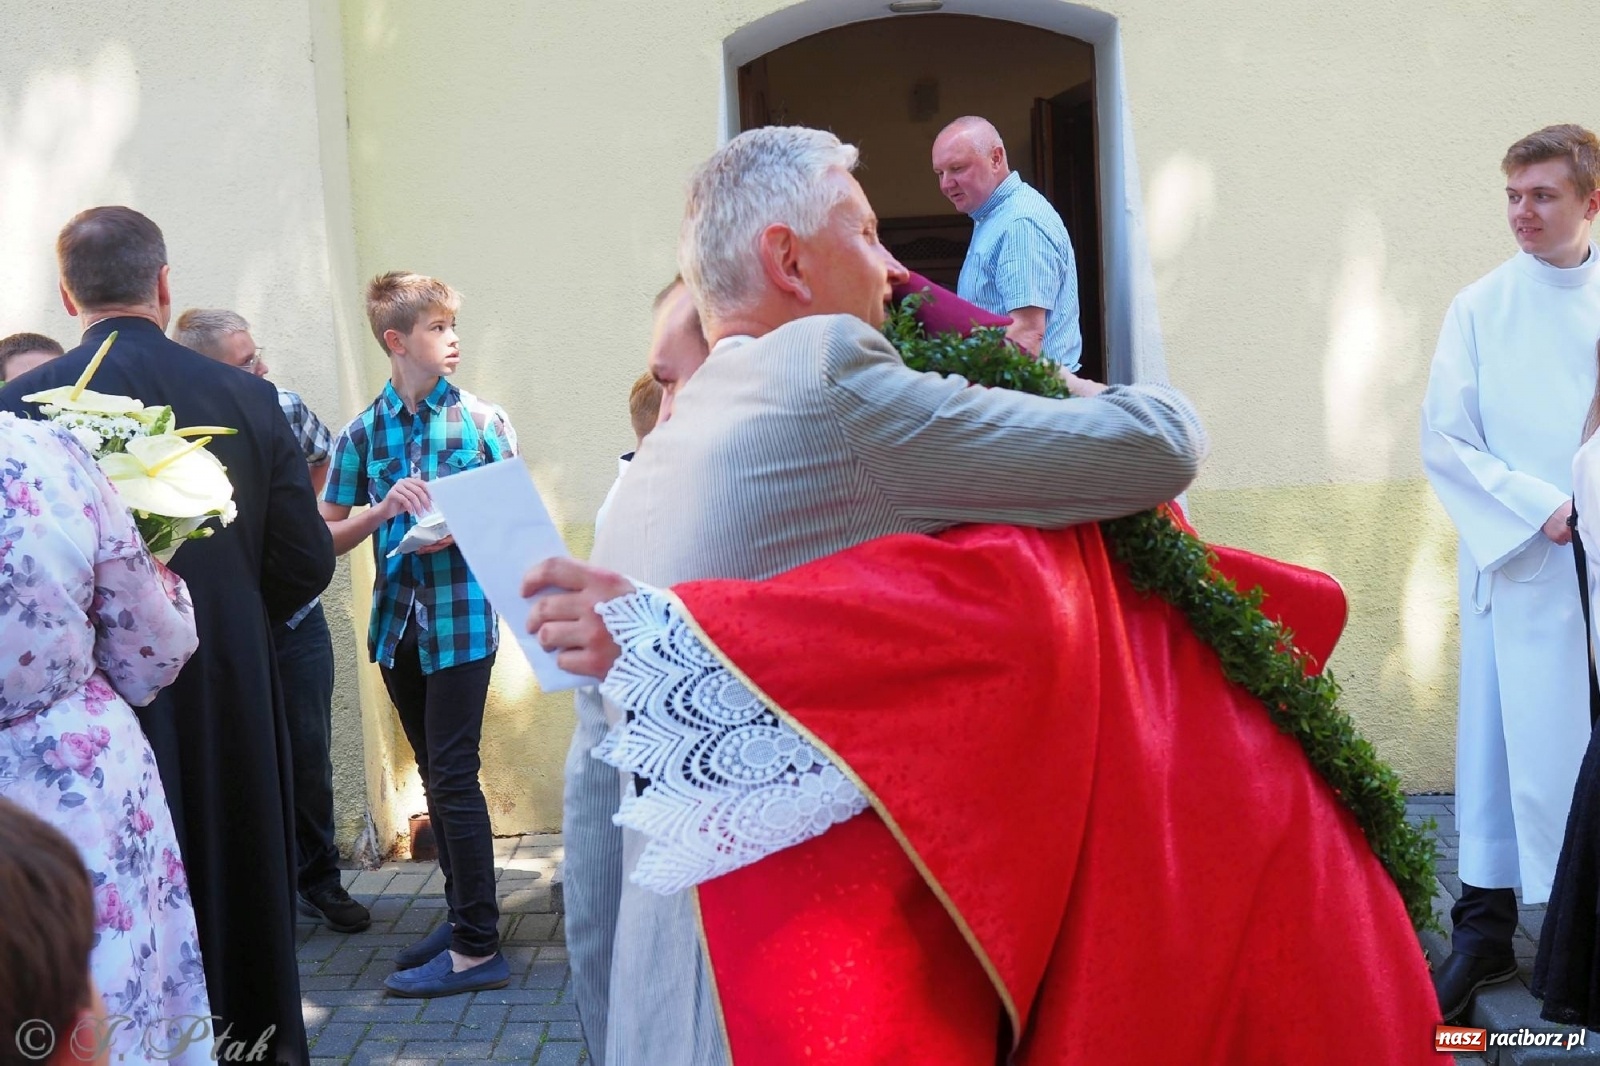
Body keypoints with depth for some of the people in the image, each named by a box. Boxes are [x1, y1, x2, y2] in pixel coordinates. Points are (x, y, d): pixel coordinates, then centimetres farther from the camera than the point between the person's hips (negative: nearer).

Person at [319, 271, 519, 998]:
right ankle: (463, 913, 27)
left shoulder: (484, 420, -1)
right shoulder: (362, 433, 5)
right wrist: (384, 509, -13)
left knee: (452, 775, -7)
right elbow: (327, 536, 5)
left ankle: (478, 949, -1)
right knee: (435, 775, 13)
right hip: (397, 619, 4)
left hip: (462, 618, -4)